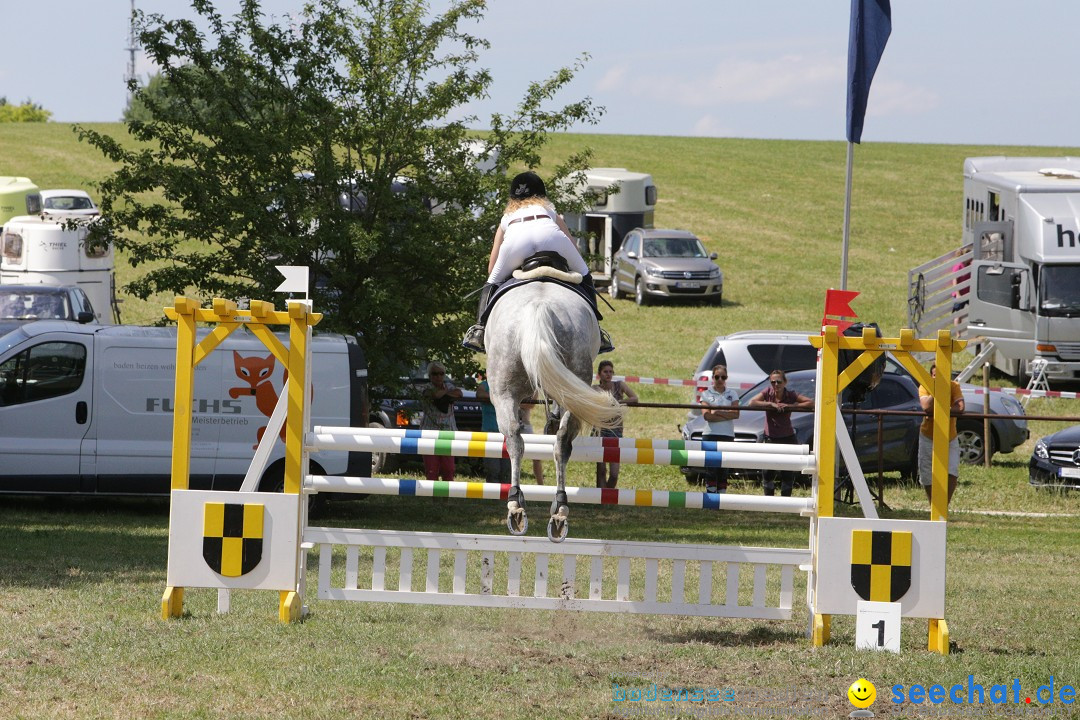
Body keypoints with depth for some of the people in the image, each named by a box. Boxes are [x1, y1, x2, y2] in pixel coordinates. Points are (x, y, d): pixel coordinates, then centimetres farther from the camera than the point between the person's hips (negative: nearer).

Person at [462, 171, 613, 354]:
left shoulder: (507, 217, 40)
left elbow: (491, 269, 34)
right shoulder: (549, 210, 41)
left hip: (516, 238, 0)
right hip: (549, 234, 0)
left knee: (492, 284, 21)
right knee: (584, 277, 22)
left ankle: (481, 327, -2)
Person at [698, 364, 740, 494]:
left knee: (723, 471, 2)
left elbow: (736, 414, -3)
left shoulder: (732, 394, 11)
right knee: (711, 469, -9)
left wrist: (717, 412, -11)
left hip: (728, 435, 2)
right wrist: (727, 415, -10)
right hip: (711, 435, -2)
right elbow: (706, 415, -8)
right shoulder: (706, 394, 6)